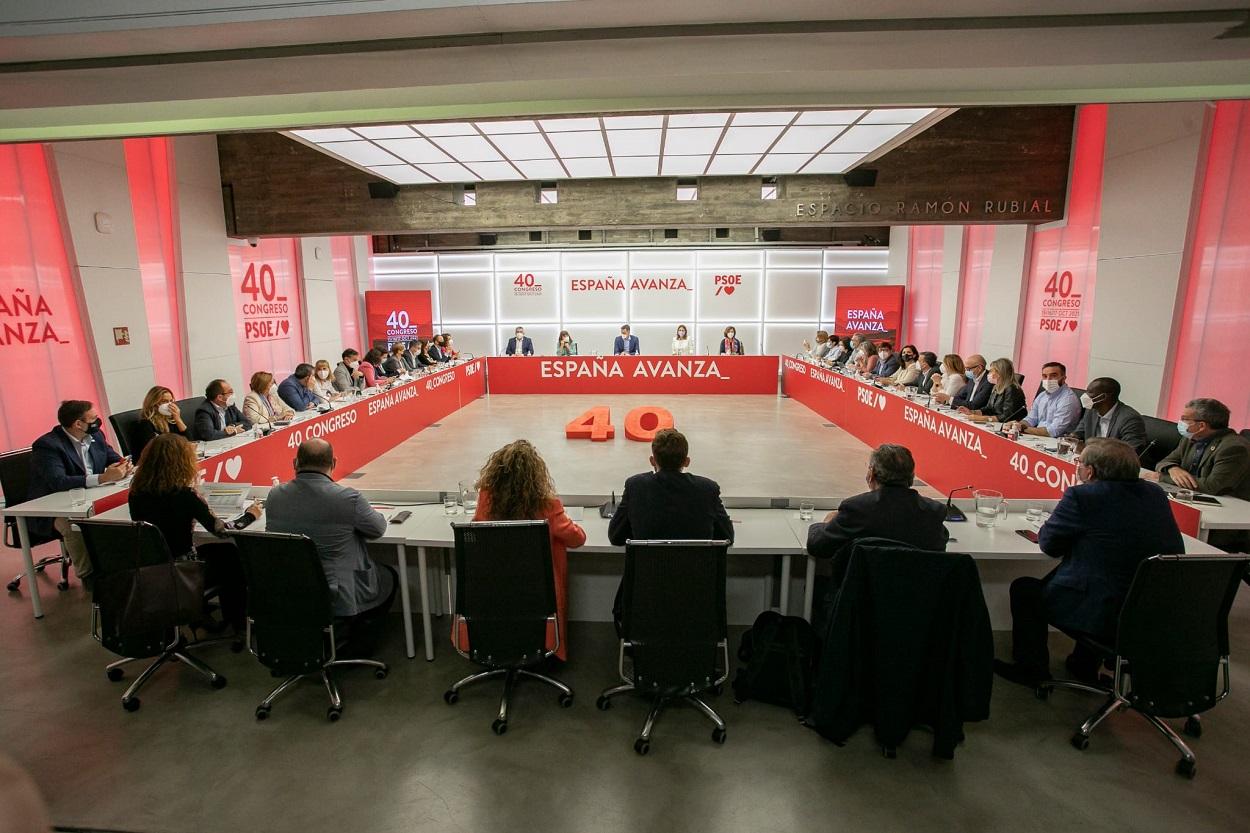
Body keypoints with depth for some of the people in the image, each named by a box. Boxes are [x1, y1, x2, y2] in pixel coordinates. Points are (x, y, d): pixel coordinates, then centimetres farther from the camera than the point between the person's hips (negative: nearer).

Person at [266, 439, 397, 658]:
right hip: (339, 598, -5)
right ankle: (358, 650, 31)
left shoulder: (274, 496, -9)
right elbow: (378, 528, -7)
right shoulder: (348, 498, -24)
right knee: (389, 577, 24)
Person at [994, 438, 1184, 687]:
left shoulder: (1081, 496, -17)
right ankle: (1085, 666, 43)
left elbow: (1048, 543, -7)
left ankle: (1031, 670, 26)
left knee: (1023, 588, 14)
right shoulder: (1156, 494, 5)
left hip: (1102, 616, -7)